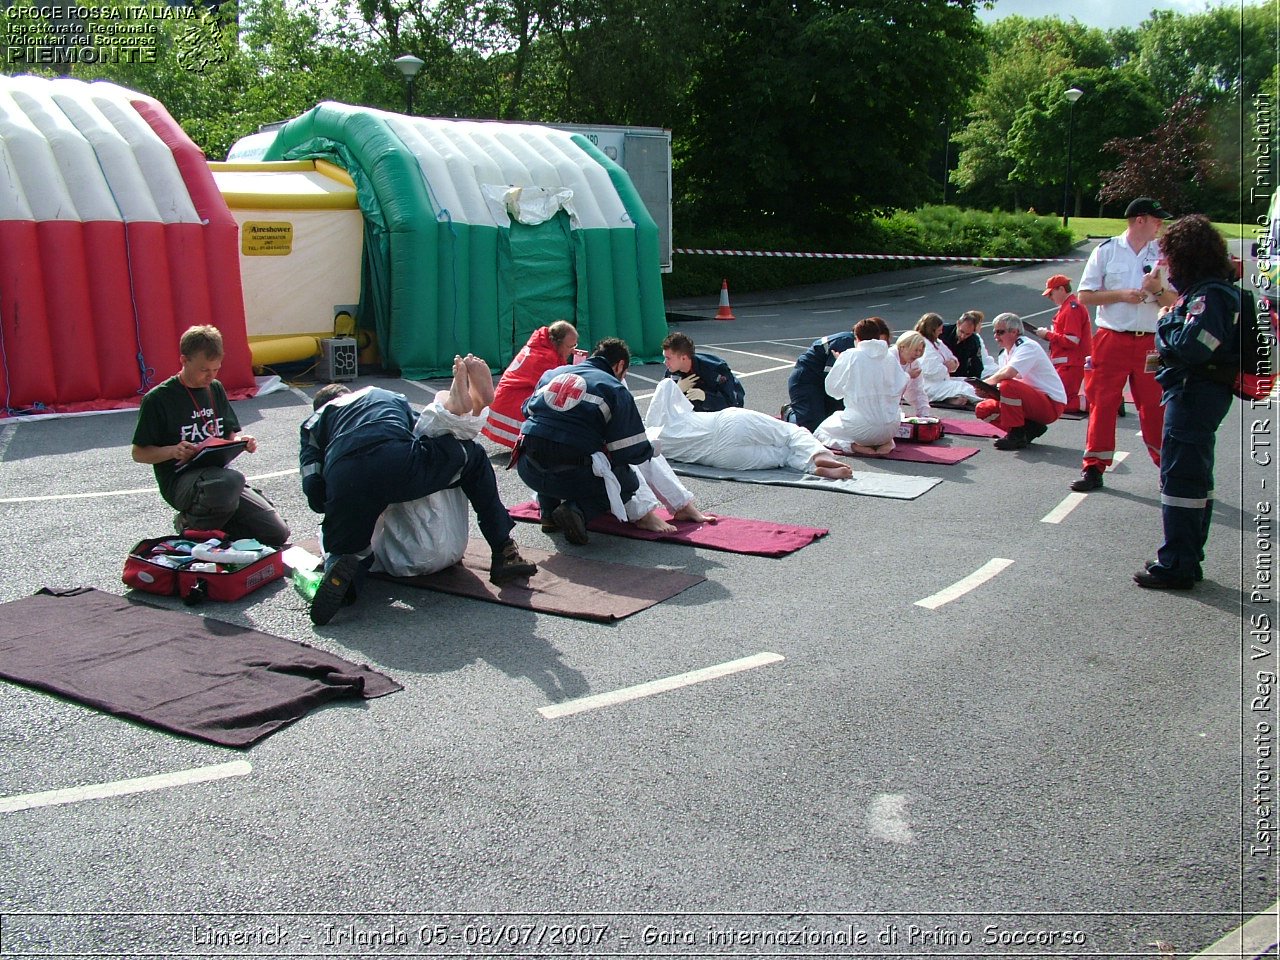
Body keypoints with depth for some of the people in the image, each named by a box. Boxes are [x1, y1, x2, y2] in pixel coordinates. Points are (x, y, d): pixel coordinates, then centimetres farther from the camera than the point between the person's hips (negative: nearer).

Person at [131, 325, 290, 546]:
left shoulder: (216, 389, 13)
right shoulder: (158, 399, -6)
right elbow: (139, 453, -3)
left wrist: (240, 440, -4)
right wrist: (173, 451, -22)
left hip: (218, 473, 6)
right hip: (180, 481, -6)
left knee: (278, 534, -8)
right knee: (230, 481, -41)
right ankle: (192, 525, -11)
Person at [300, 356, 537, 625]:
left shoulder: (314, 421, 34)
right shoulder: (389, 396, 41)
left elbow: (314, 492, 22)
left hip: (344, 480, 0)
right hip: (399, 464, 0)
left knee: (341, 552, 25)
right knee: (473, 455, 27)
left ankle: (345, 567, -14)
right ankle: (504, 553, 18)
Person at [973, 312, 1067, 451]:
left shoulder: (1028, 347, -16)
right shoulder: (1004, 354, 13)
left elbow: (1008, 373, -33)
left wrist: (985, 383, -19)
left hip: (1051, 404, -9)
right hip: (1031, 402, 9)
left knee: (1007, 386, -32)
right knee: (983, 409, 2)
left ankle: (1016, 435, -19)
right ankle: (1030, 429, 0)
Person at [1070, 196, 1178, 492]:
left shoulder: (1162, 254, 10)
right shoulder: (1106, 251, 3)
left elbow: (1172, 302, 10)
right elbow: (1085, 296, 0)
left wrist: (1157, 289, -11)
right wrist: (1121, 294, -12)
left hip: (1150, 342, 2)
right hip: (1111, 339, -2)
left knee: (1154, 406, 4)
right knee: (1103, 403, 0)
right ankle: (1094, 468, 7)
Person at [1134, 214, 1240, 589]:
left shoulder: (1210, 295, -18)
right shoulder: (1209, 290, 14)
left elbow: (1191, 345, -29)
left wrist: (1166, 321, -12)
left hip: (1195, 394, -11)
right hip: (1201, 393, 11)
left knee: (1179, 477, -7)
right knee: (1195, 477, 17)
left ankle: (1175, 566, -1)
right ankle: (1188, 559, 27)